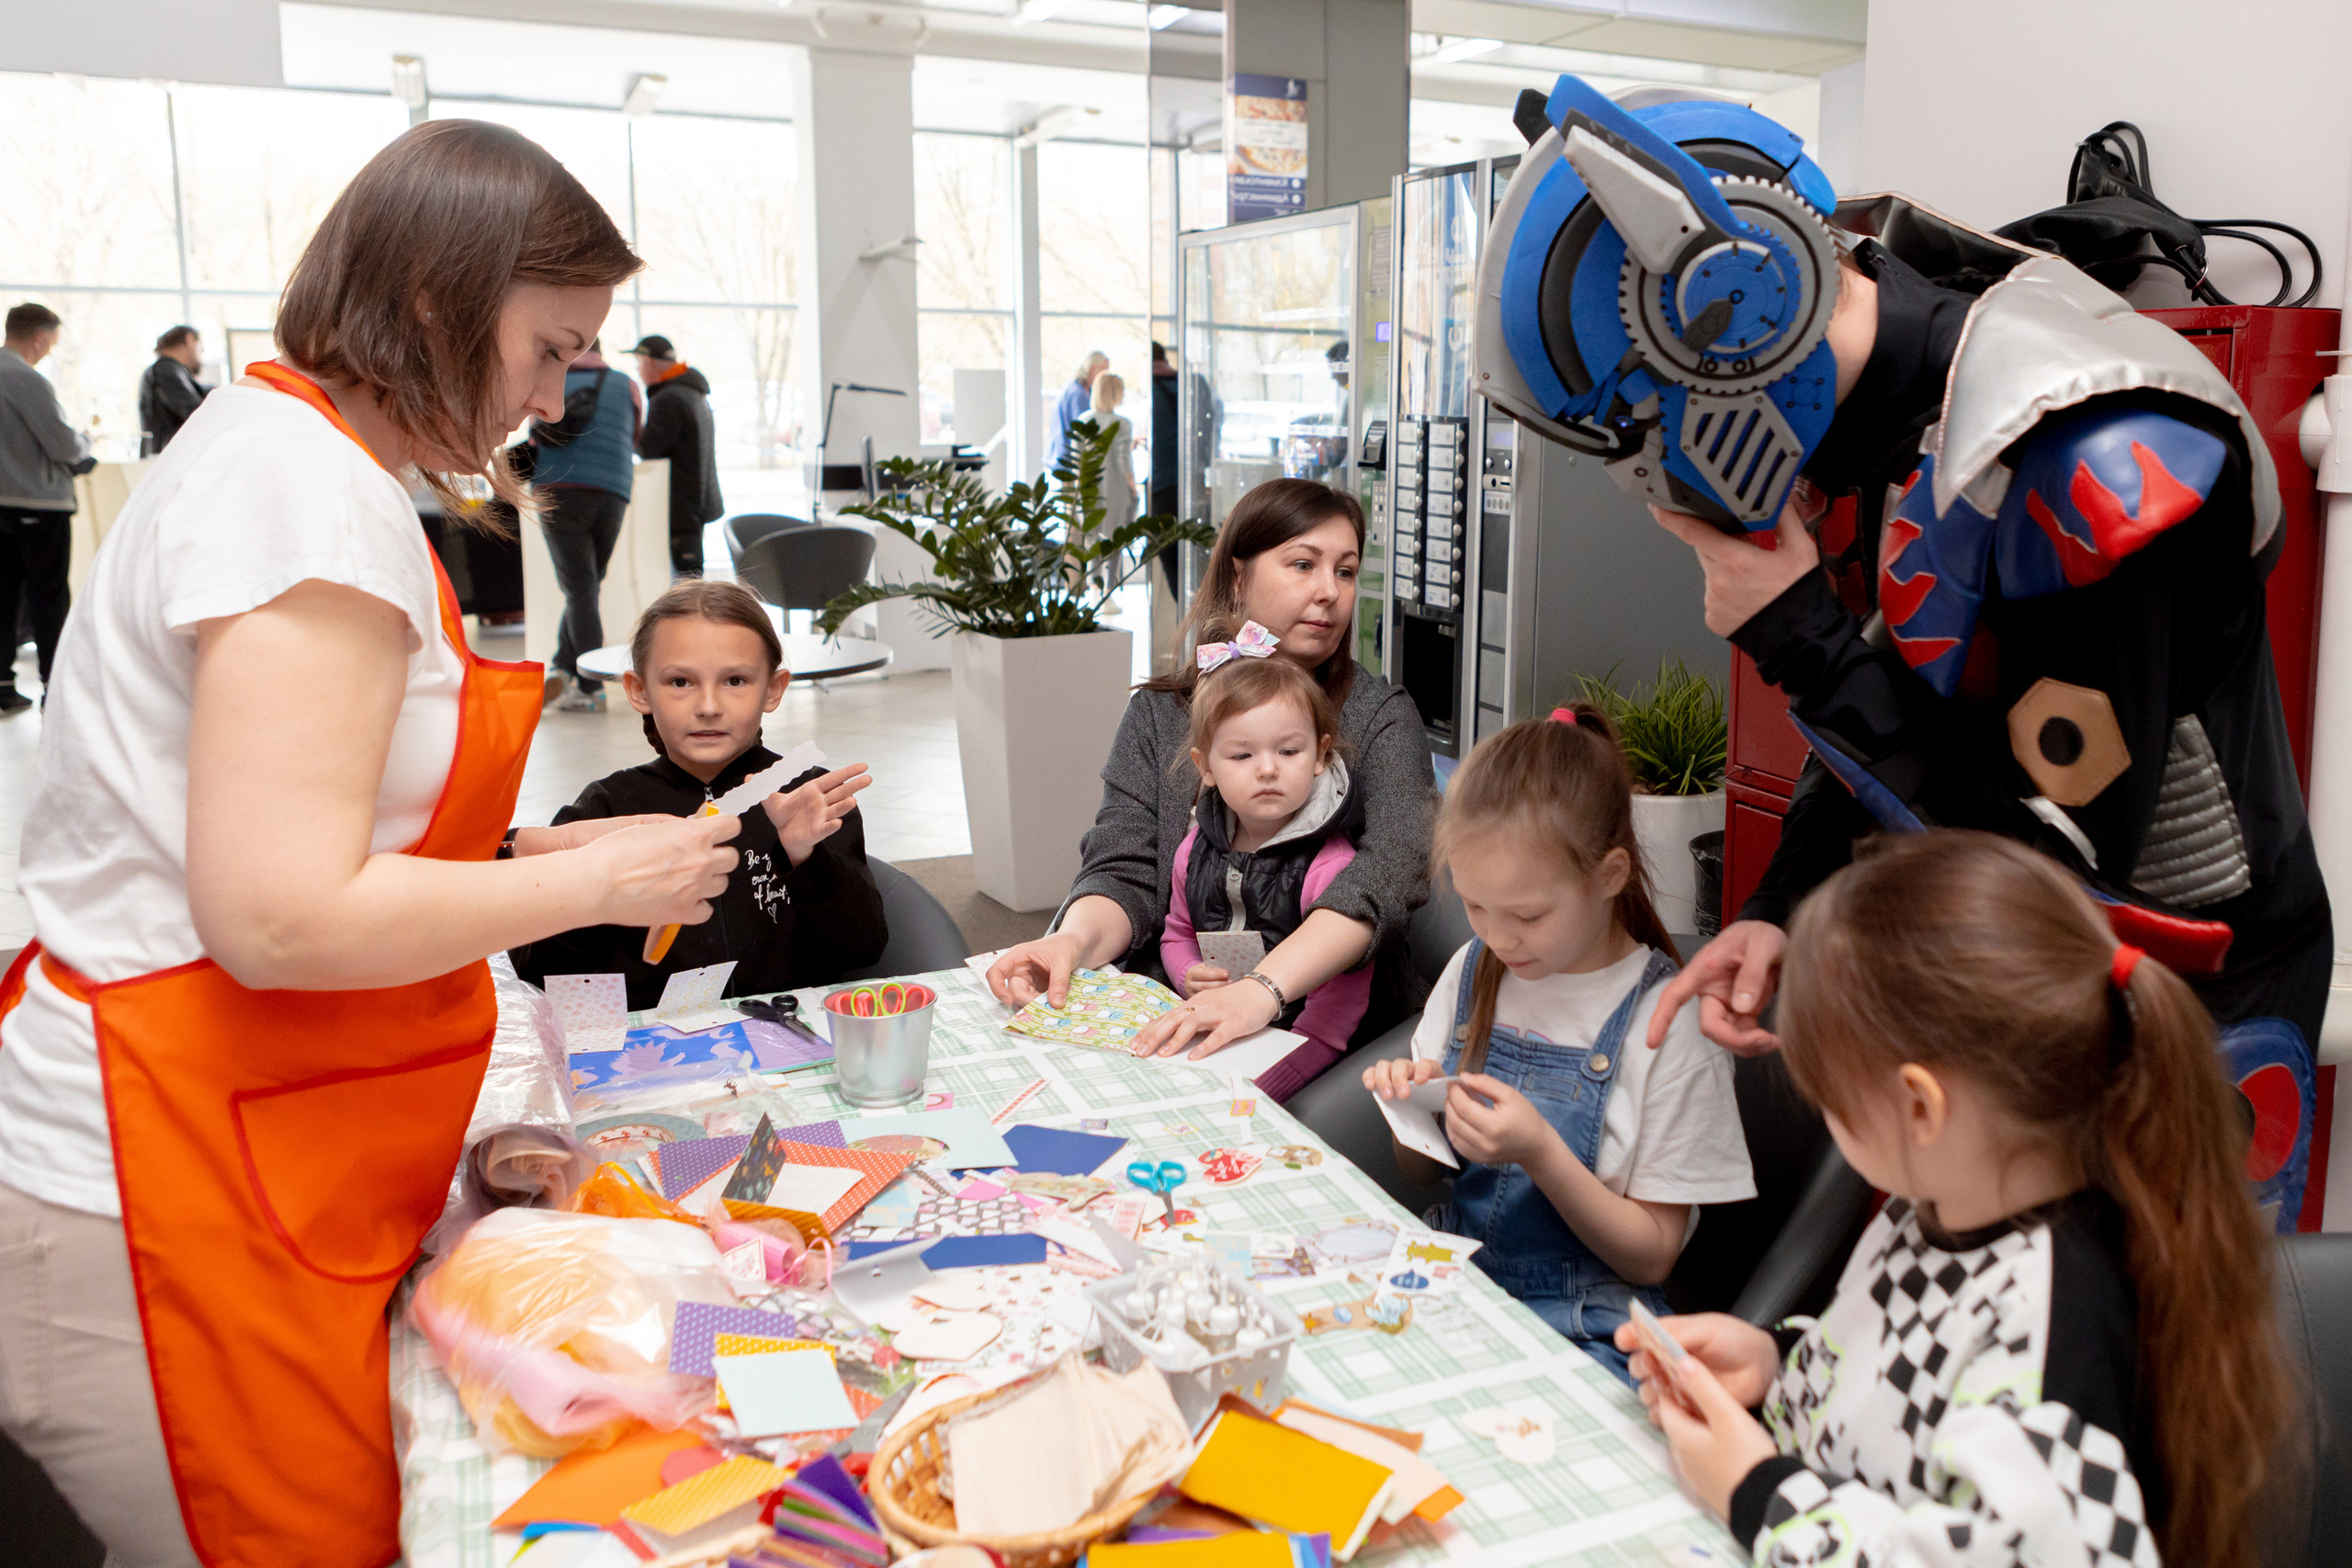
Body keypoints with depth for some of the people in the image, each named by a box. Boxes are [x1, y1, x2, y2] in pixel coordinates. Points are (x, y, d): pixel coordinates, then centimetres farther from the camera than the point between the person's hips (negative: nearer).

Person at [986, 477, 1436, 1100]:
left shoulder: (1383, 717, 2)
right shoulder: (1160, 715, 11)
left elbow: (1392, 868, -16)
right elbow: (1125, 870, 2)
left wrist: (1262, 989, -32)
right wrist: (1074, 940, -23)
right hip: (1168, 1023, 3)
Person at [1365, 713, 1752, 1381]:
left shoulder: (1669, 1021, -11)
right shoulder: (1473, 973, 4)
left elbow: (1651, 1256, -6)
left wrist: (1538, 1150, -21)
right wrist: (1412, 1107, -8)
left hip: (1582, 1325, -4)